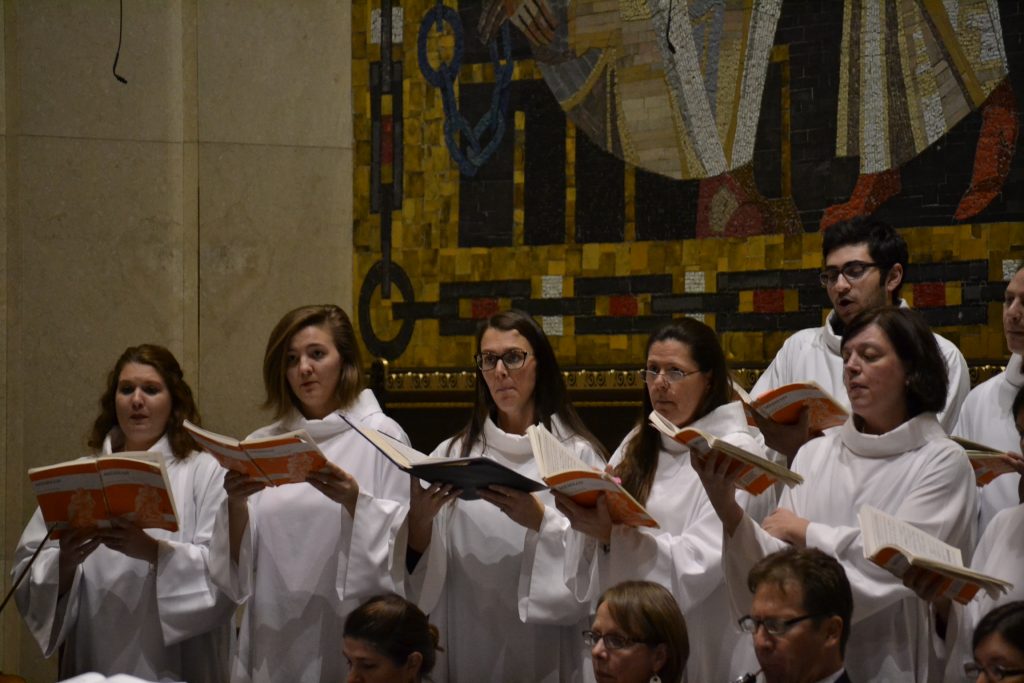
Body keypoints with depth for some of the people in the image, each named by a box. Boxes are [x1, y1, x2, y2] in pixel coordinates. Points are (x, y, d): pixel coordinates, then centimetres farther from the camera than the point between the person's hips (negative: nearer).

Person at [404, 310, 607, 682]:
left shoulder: (577, 453, -3)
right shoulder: (452, 454, 5)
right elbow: (420, 571, 3)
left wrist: (542, 521, -23)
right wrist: (419, 519, -16)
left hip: (548, 652, -2)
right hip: (468, 650, 2)